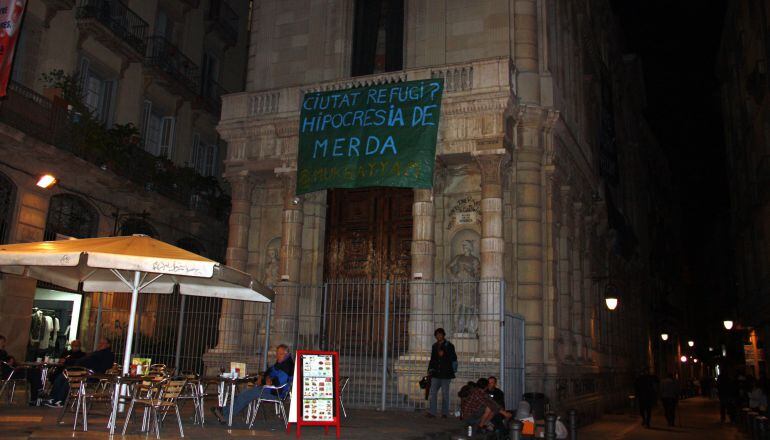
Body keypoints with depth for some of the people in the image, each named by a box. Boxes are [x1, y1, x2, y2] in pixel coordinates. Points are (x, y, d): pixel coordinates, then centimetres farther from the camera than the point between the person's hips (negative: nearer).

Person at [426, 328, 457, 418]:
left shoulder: (449, 346, 0)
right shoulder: (434, 346, 15)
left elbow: (454, 358, -3)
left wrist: (444, 355, -15)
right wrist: (430, 370, 15)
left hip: (446, 373, -4)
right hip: (436, 373, 4)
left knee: (445, 393, 2)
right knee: (433, 392, -2)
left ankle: (445, 413, 10)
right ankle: (432, 412, 0)